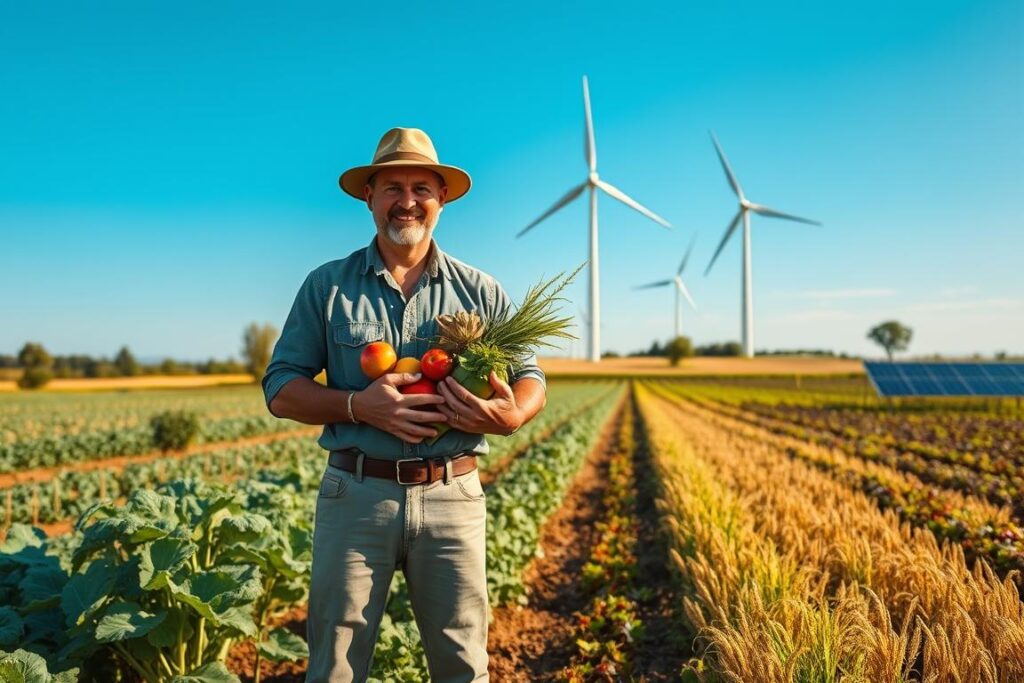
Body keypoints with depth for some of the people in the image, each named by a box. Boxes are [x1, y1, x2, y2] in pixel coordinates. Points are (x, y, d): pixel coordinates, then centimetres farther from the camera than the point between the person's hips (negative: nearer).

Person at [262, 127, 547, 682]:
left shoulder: (480, 291, 7)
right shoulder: (327, 286, 4)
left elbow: (531, 379, 9)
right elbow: (280, 390, 3)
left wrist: (511, 417, -15)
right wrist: (358, 405, -16)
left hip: (452, 495, 1)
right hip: (355, 493, 0)